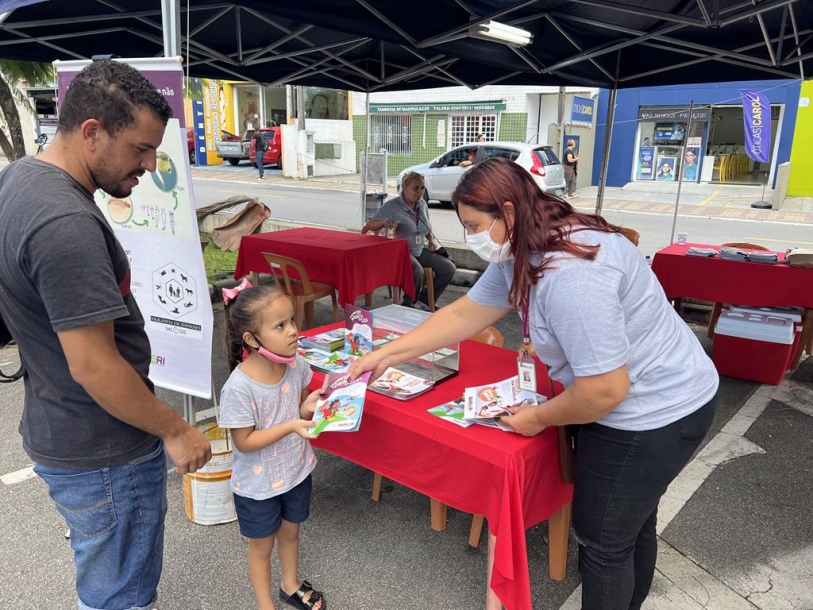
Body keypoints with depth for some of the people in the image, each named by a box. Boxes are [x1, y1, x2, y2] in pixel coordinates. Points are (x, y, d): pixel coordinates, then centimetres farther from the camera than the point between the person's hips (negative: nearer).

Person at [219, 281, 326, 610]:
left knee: (290, 532, 28)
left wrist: (308, 409, -19)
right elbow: (244, 442, -22)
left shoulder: (296, 365, -15)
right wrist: (290, 426, -32)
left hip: (296, 471, 5)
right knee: (262, 545, 20)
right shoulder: (239, 387, -31)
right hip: (258, 485, -5)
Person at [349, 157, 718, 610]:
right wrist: (385, 355, 3)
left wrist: (538, 419, -14)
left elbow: (605, 390, -31)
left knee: (603, 537, 8)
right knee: (631, 522, 28)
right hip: (650, 403, 10)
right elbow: (463, 315, 5)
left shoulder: (569, 273, -34)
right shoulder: (523, 254, -1)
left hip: (652, 414, -10)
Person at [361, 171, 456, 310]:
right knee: (417, 271, -37)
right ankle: (408, 304, -10)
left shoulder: (422, 205, 9)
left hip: (420, 250, 7)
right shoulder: (392, 206, -10)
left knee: (449, 268, -6)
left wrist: (431, 240, 4)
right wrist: (383, 222, -33)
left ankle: (426, 297, 14)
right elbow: (367, 226, -13)